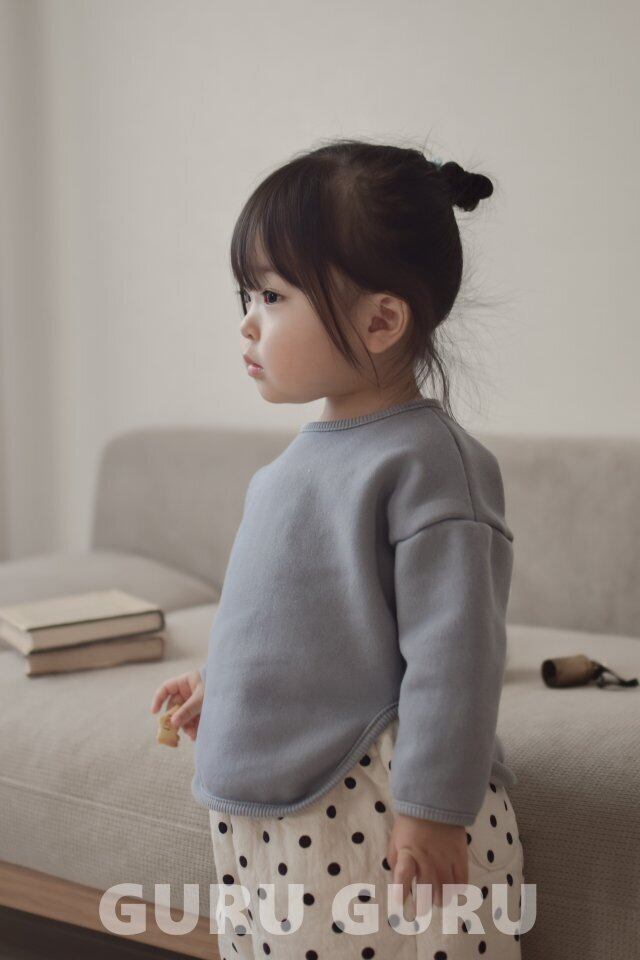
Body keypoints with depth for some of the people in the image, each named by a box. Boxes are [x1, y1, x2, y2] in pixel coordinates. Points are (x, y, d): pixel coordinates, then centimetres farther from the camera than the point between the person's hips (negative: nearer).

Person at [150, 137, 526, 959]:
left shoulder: (426, 462, -19)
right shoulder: (312, 451, 8)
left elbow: (453, 653, -21)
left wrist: (431, 817, -19)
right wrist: (220, 680, 28)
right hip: (271, 809, 9)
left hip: (379, 823, -9)